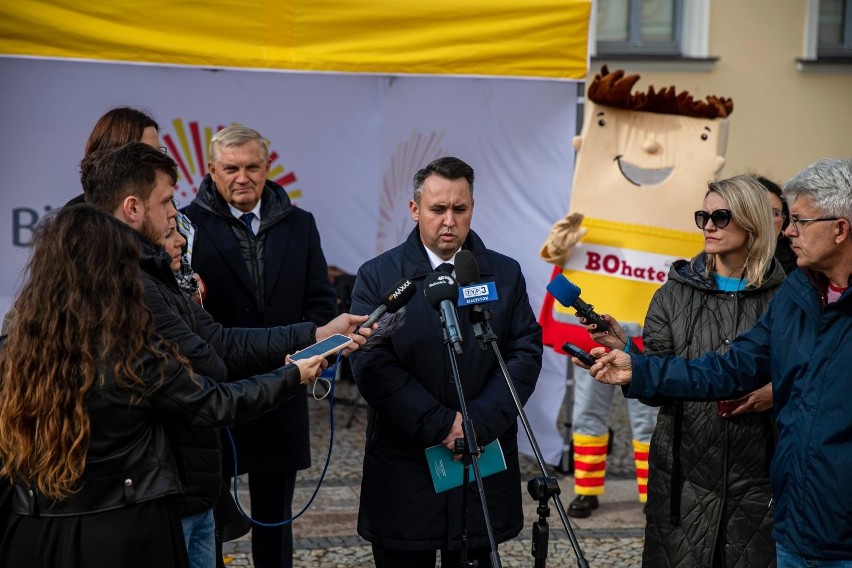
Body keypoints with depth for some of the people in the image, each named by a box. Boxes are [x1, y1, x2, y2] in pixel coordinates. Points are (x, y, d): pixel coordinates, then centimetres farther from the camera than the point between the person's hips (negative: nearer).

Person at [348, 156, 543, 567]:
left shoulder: (506, 274, 7)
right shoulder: (377, 276, 0)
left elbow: (526, 353, 0)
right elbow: (371, 364, -9)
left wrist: (478, 422, -13)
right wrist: (441, 426, -16)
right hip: (404, 470, -2)